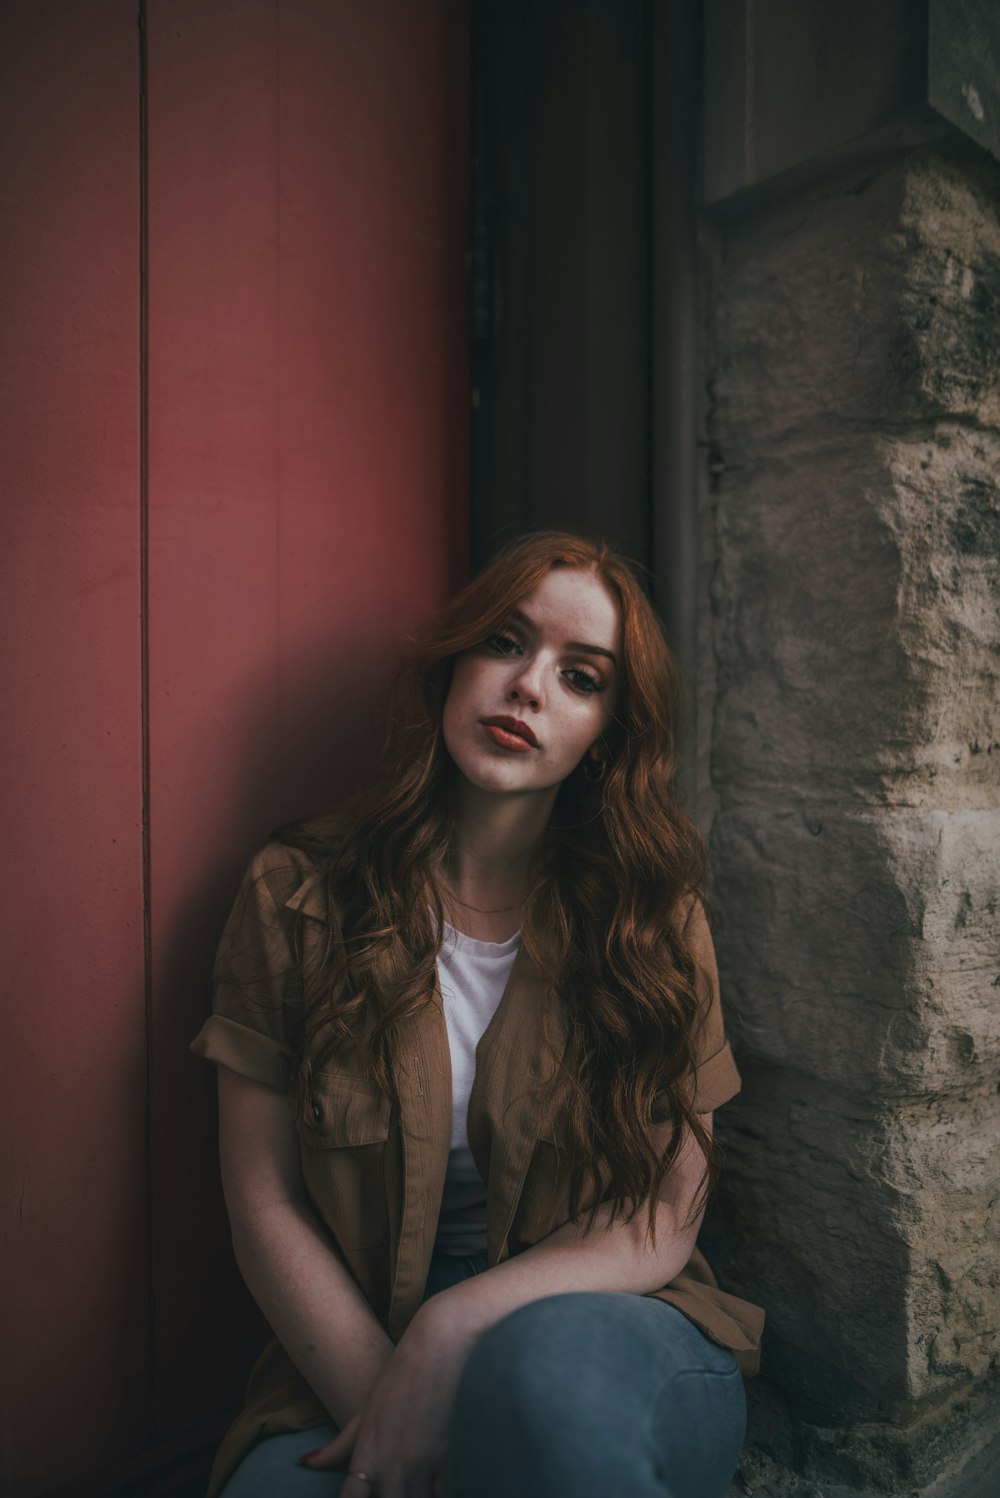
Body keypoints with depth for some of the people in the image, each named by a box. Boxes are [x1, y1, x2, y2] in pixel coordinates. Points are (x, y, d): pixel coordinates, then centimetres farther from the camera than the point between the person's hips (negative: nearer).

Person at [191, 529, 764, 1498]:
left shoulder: (655, 919, -4)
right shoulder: (297, 897, -4)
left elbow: (663, 1221, -4)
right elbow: (266, 1209, -3)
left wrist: (454, 1329, -17)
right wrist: (381, 1405, -13)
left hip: (601, 1337, 0)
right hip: (356, 1357, 1)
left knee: (547, 1361, -33)